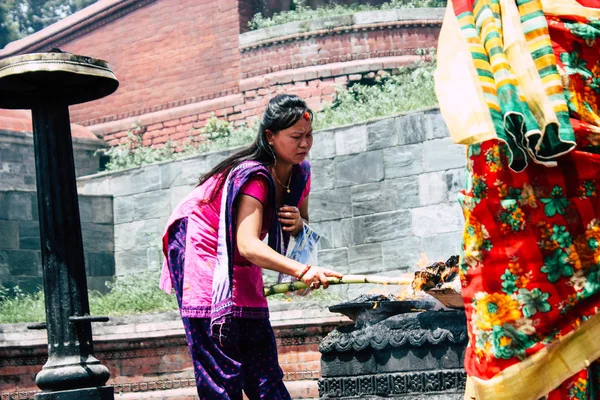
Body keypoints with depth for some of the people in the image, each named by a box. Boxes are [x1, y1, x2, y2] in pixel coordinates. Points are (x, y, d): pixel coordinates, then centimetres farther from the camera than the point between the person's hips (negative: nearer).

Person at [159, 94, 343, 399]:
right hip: (201, 250, -8)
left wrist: (298, 224, -15)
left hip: (239, 266, 8)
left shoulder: (300, 173, -4)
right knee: (221, 370, -16)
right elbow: (247, 244, -42)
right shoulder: (254, 176, -28)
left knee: (263, 365, 3)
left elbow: (303, 228, 11)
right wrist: (302, 271, -54)